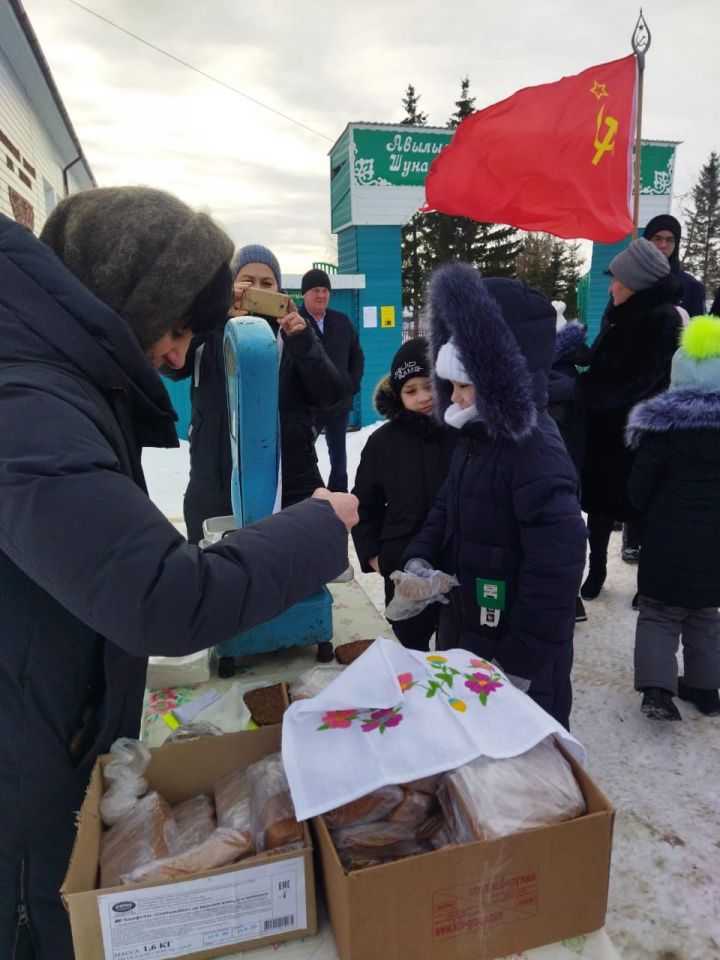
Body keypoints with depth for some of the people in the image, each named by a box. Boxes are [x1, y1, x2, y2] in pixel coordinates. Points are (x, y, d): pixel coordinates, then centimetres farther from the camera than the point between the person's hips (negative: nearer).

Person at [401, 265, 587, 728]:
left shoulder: (537, 453, -26)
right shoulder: (476, 438, 4)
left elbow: (557, 563, -28)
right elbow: (447, 509, 14)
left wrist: (526, 659, -22)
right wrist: (420, 558, -4)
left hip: (516, 649, -9)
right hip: (466, 629, 9)